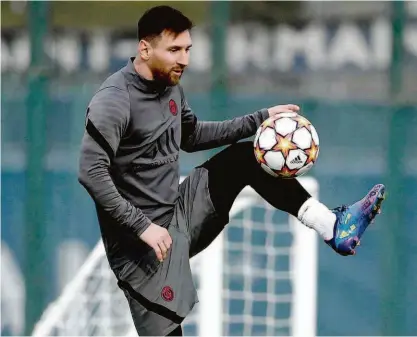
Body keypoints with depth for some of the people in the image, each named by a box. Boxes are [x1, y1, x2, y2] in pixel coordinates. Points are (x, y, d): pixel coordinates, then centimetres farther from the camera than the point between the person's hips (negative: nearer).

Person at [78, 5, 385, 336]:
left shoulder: (170, 86, 6)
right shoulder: (115, 100, -21)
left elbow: (192, 136, 23)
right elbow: (91, 173, -27)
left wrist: (260, 119, 15)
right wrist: (143, 226, -29)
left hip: (180, 213, 8)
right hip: (141, 240, -8)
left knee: (246, 157, 4)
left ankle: (333, 227, 2)